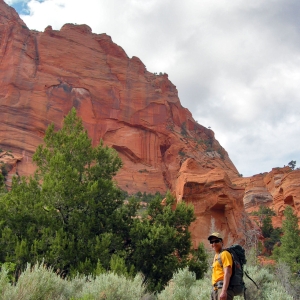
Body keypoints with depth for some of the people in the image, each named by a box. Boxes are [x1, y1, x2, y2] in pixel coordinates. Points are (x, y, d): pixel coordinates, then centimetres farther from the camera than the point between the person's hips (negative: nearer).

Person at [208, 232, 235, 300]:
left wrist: (224, 291, -25)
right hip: (216, 289, 10)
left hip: (224, 287, -10)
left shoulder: (224, 254, -5)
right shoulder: (216, 256, 21)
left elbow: (227, 273, -15)